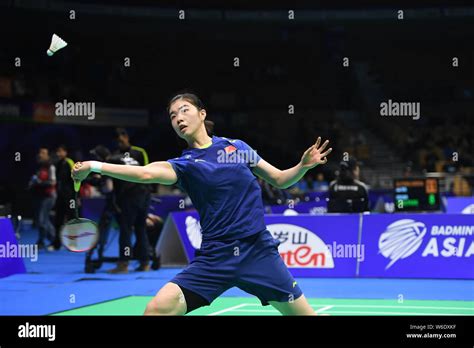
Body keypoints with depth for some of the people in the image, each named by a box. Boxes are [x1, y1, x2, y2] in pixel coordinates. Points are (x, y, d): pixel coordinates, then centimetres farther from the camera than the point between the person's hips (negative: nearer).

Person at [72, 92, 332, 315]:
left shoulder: (236, 146, 8)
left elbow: (280, 180, 15)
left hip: (258, 251, 1)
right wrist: (95, 166, -27)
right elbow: (146, 173, -17)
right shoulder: (183, 164, 3)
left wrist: (304, 166, -4)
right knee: (156, 309, -15)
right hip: (215, 256, -1)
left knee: (303, 312, 2)